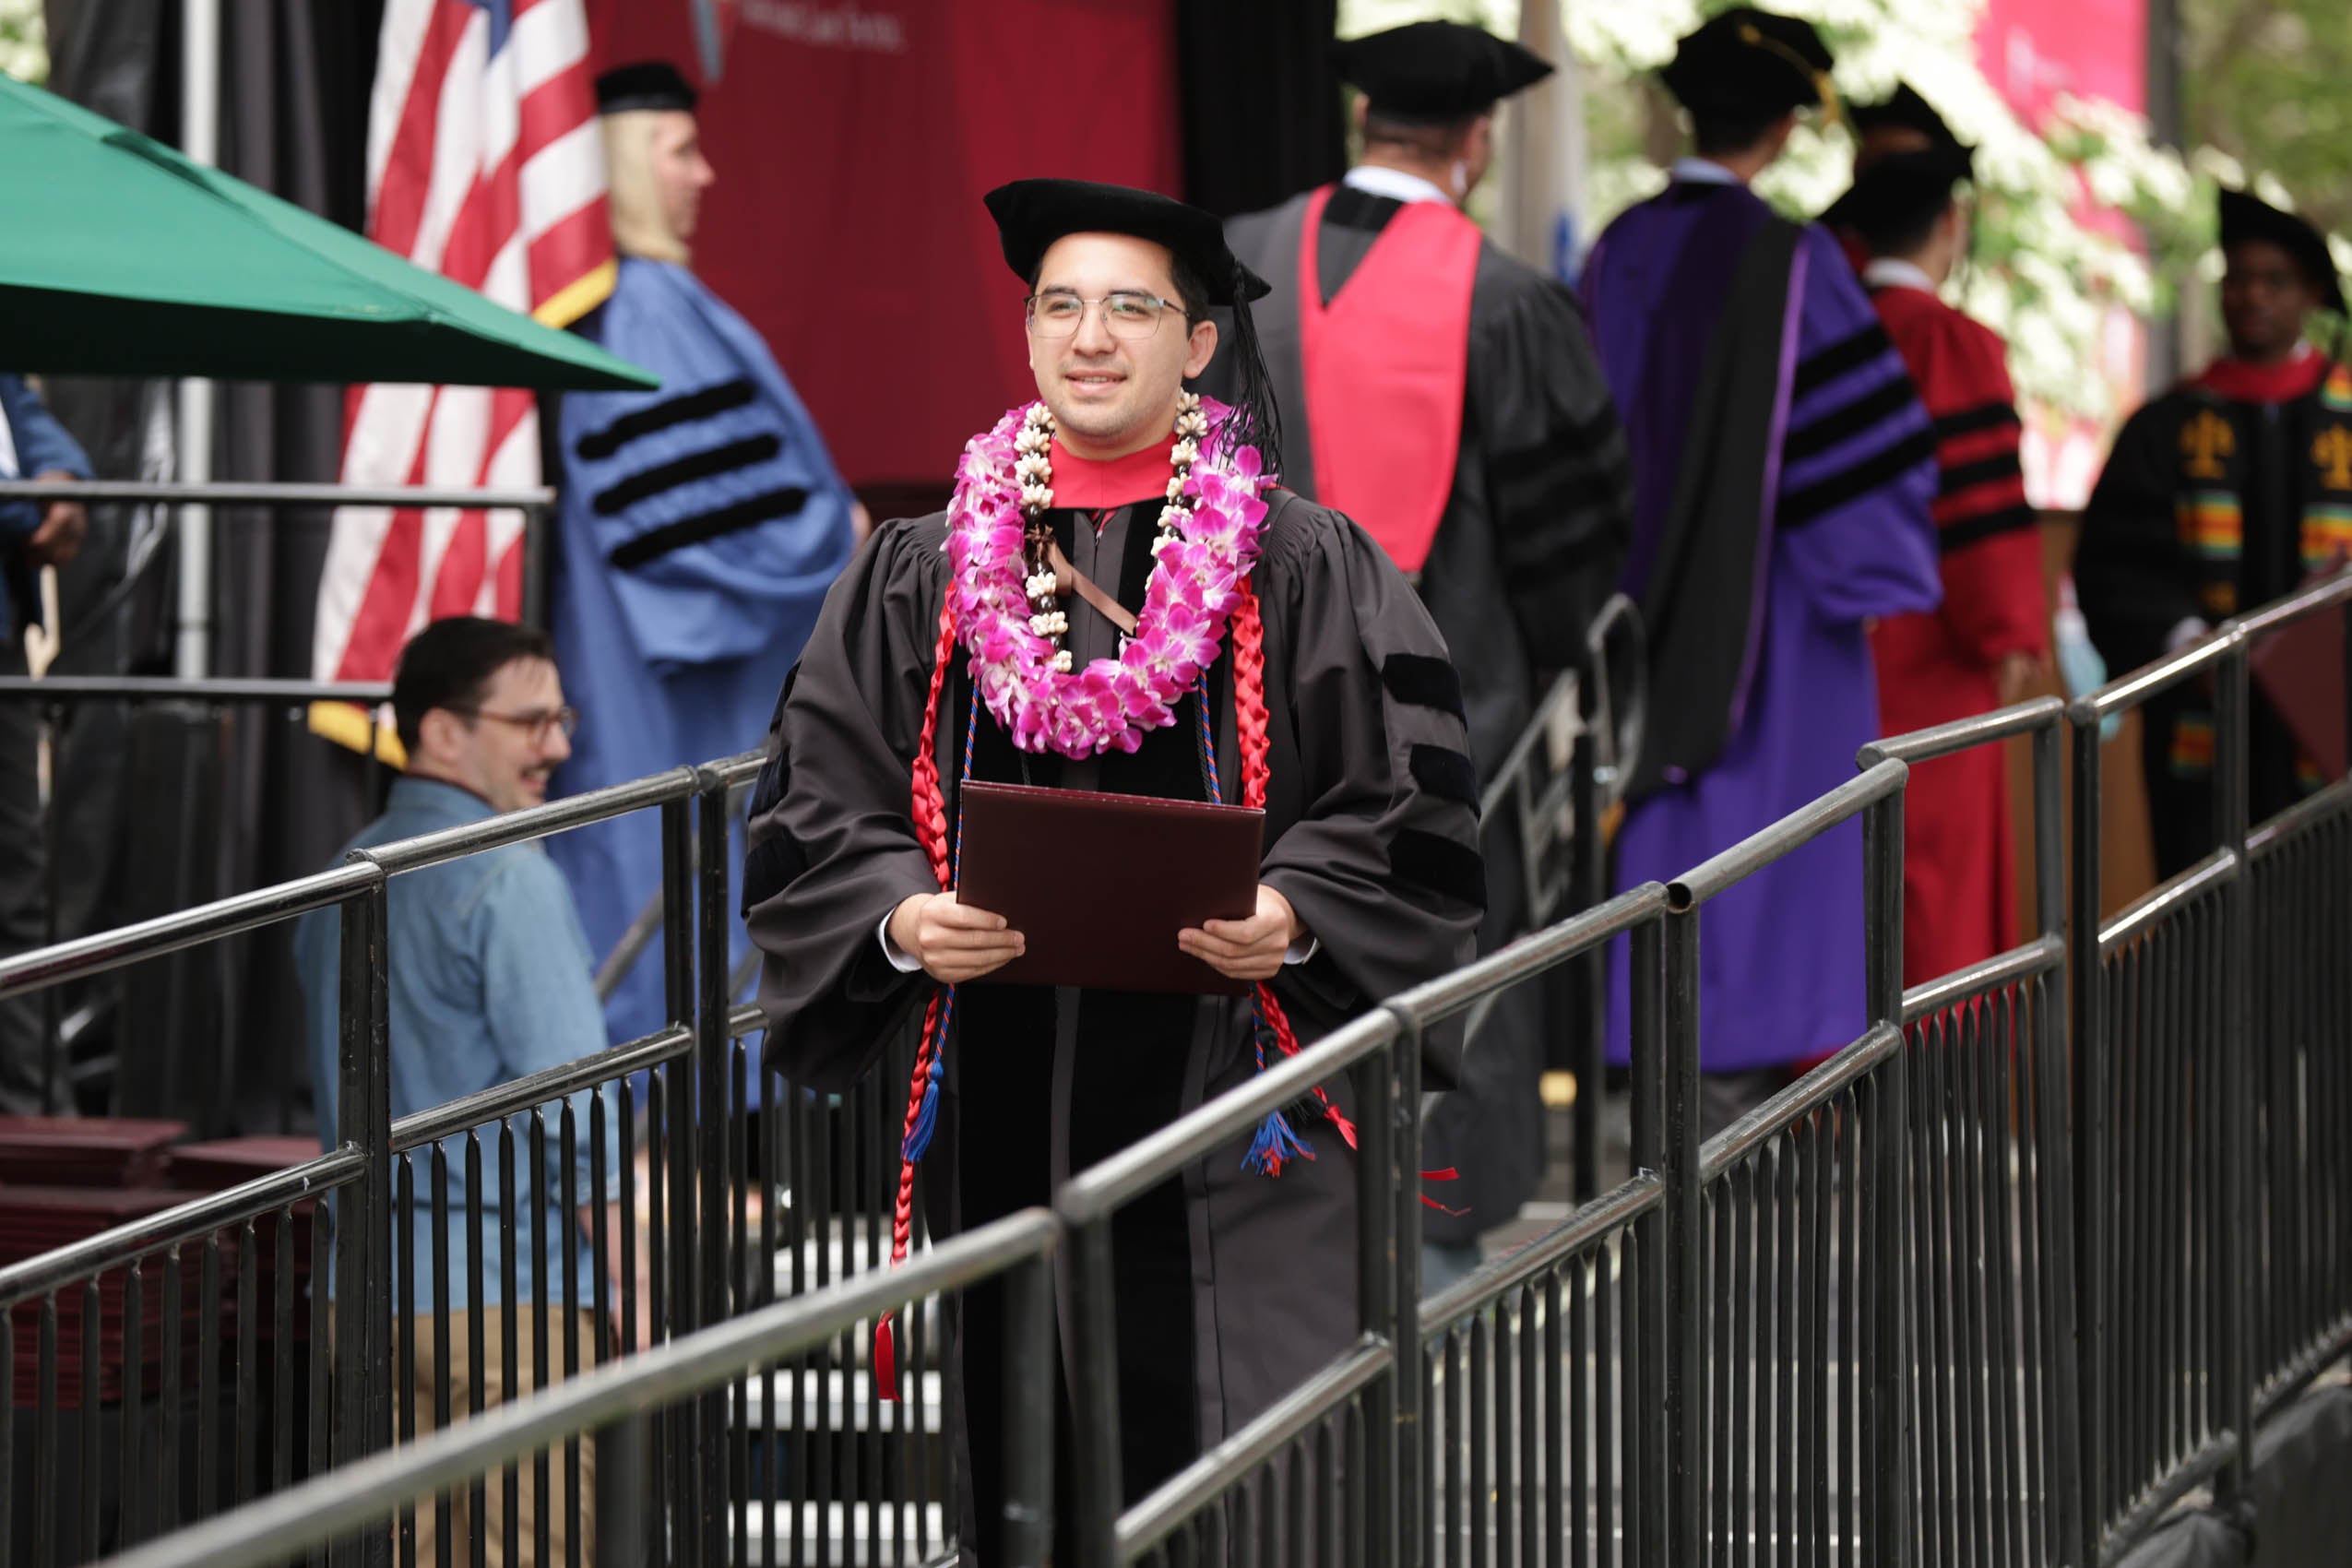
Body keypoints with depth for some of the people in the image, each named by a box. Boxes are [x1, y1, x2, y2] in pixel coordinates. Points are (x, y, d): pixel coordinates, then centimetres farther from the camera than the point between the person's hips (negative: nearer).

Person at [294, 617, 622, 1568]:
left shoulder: (342, 882, 14)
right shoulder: (509, 880, -12)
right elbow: (570, 1096, -15)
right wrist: (631, 1285, -11)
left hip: (371, 1294, 8)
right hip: (514, 1292, -8)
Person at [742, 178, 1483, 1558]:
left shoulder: (1304, 571, 3)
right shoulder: (923, 576, 11)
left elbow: (1411, 819, 1)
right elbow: (817, 812, 9)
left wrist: (1295, 915, -17)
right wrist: (901, 917, -11)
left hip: (1231, 1128, -3)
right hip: (1006, 1120, 3)